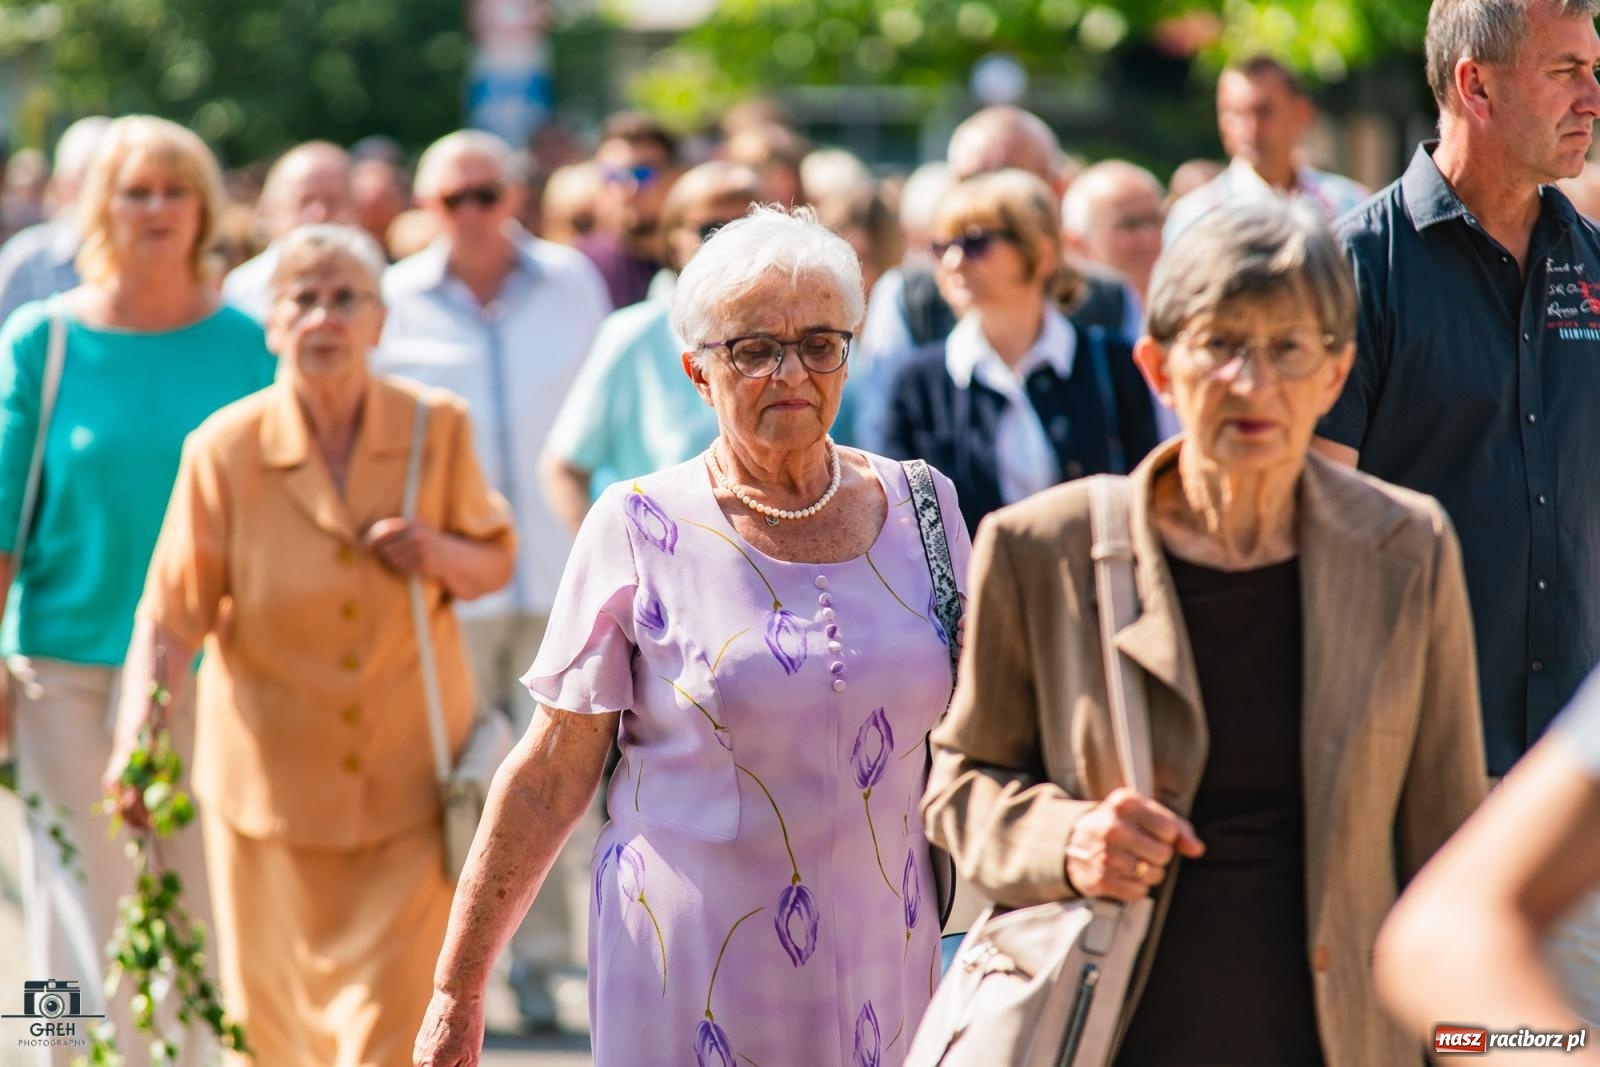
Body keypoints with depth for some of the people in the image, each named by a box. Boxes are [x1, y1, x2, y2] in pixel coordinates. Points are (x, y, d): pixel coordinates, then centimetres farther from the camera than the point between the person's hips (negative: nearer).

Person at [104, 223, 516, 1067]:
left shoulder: (437, 429, -4)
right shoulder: (225, 450, -10)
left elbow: (496, 560, 10)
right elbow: (171, 615, -12)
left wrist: (442, 555, -13)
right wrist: (136, 735, -27)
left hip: (408, 783, 0)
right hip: (273, 783, 0)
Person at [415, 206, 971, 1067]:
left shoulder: (919, 508, 5)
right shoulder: (640, 529, -4)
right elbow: (549, 778, -2)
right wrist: (457, 989, -2)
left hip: (887, 971, 3)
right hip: (694, 987, -3)